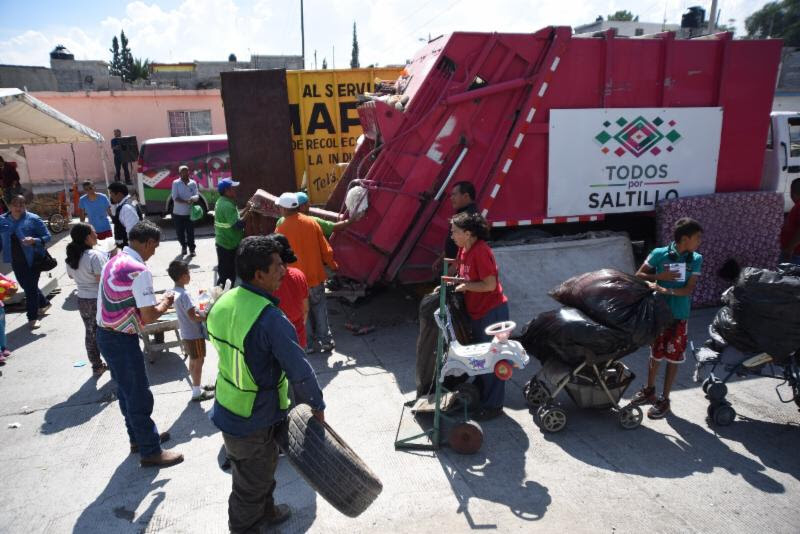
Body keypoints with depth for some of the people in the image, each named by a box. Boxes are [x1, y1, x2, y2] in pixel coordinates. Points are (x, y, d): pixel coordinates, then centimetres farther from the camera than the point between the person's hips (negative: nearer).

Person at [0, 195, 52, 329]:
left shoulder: (33, 219, -9)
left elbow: (47, 236, -7)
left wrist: (34, 240, -24)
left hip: (33, 259, -5)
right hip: (16, 260, 5)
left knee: (31, 287, -2)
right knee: (26, 286, 18)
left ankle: (33, 318, 8)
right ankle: (44, 304, 42)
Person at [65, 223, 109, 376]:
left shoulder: (71, 257, 2)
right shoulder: (95, 256, -22)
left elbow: (72, 276, 15)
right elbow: (102, 280, -23)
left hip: (82, 300, 7)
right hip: (99, 300, -7)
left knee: (91, 333, 17)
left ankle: (97, 366, 28)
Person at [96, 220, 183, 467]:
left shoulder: (113, 262, 6)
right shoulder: (139, 271, -22)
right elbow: (149, 316, -22)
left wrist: (155, 302, 10)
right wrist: (165, 303, -4)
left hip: (105, 335, 9)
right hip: (122, 341, -9)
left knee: (126, 390, 23)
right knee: (139, 396, 4)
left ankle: (138, 437, 40)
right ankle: (150, 452, 18)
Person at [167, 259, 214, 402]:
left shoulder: (175, 292, 5)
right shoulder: (184, 294, -25)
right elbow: (193, 316, -27)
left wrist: (201, 313, 10)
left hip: (187, 333, 9)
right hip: (194, 334, -9)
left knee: (193, 361, 22)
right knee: (198, 362, 3)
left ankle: (197, 386, 36)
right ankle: (197, 393, 13)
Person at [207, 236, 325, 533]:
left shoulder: (221, 304, -5)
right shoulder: (270, 318, -31)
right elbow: (300, 372, -27)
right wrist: (317, 405, -8)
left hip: (226, 410, 8)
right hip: (254, 422, -8)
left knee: (261, 469, 31)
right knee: (251, 484, 17)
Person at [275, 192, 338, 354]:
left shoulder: (281, 229, -14)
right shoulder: (311, 222, -4)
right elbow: (325, 248, 1)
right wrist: (333, 264, 17)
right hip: (316, 275, 3)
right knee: (319, 309, 17)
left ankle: (308, 345, 20)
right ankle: (326, 341, 20)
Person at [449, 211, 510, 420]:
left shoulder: (481, 252, -22)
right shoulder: (463, 250, 6)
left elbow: (490, 285, -25)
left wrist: (464, 286, -20)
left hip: (492, 311, -9)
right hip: (476, 311, 10)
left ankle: (493, 406, 12)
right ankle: (479, 395, 37)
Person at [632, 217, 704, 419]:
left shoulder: (696, 259, -4)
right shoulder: (659, 254, -9)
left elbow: (688, 289, -11)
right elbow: (638, 276, -3)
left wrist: (665, 290, -26)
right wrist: (660, 277, -18)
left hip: (680, 316, 1)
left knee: (673, 358, 7)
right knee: (656, 354, 13)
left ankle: (664, 399, 19)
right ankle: (649, 390, 33)